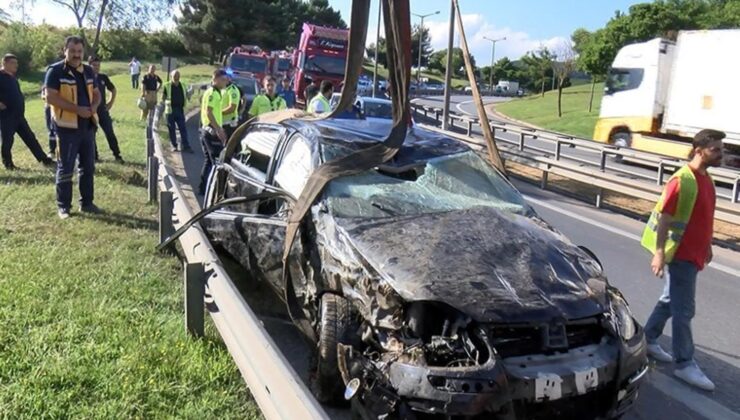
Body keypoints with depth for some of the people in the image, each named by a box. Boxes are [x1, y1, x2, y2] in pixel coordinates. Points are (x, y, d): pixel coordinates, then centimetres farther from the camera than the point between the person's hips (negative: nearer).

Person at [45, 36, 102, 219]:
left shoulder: (88, 71, 11)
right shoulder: (55, 71, -9)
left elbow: (97, 94, 17)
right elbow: (51, 97, -16)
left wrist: (94, 106, -6)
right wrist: (77, 109, -22)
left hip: (87, 126, 6)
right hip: (67, 127, -6)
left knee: (88, 167, 11)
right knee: (65, 169, 0)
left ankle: (87, 203, 22)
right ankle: (63, 206, 11)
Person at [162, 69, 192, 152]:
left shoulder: (182, 86, 8)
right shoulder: (167, 86, -2)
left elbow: (185, 96, 17)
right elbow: (163, 98, 2)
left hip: (180, 110, 3)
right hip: (170, 111, -2)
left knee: (183, 128, -1)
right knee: (171, 129, 4)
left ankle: (185, 146, 3)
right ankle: (174, 146, 15)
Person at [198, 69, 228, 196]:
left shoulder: (215, 92, 18)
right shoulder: (212, 93, -13)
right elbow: (209, 112, -22)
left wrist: (219, 128, 21)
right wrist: (218, 129, -24)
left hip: (208, 130, 10)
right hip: (212, 131, -10)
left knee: (209, 160, 14)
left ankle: (203, 188, 18)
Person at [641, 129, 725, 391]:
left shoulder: (705, 179, 10)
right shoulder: (682, 180, -18)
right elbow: (664, 218, -20)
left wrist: (707, 246, 23)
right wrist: (659, 253, -23)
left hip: (694, 254, 9)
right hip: (681, 255, -9)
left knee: (671, 300, 18)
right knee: (684, 310, -2)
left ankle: (648, 340, 32)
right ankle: (685, 364, 8)